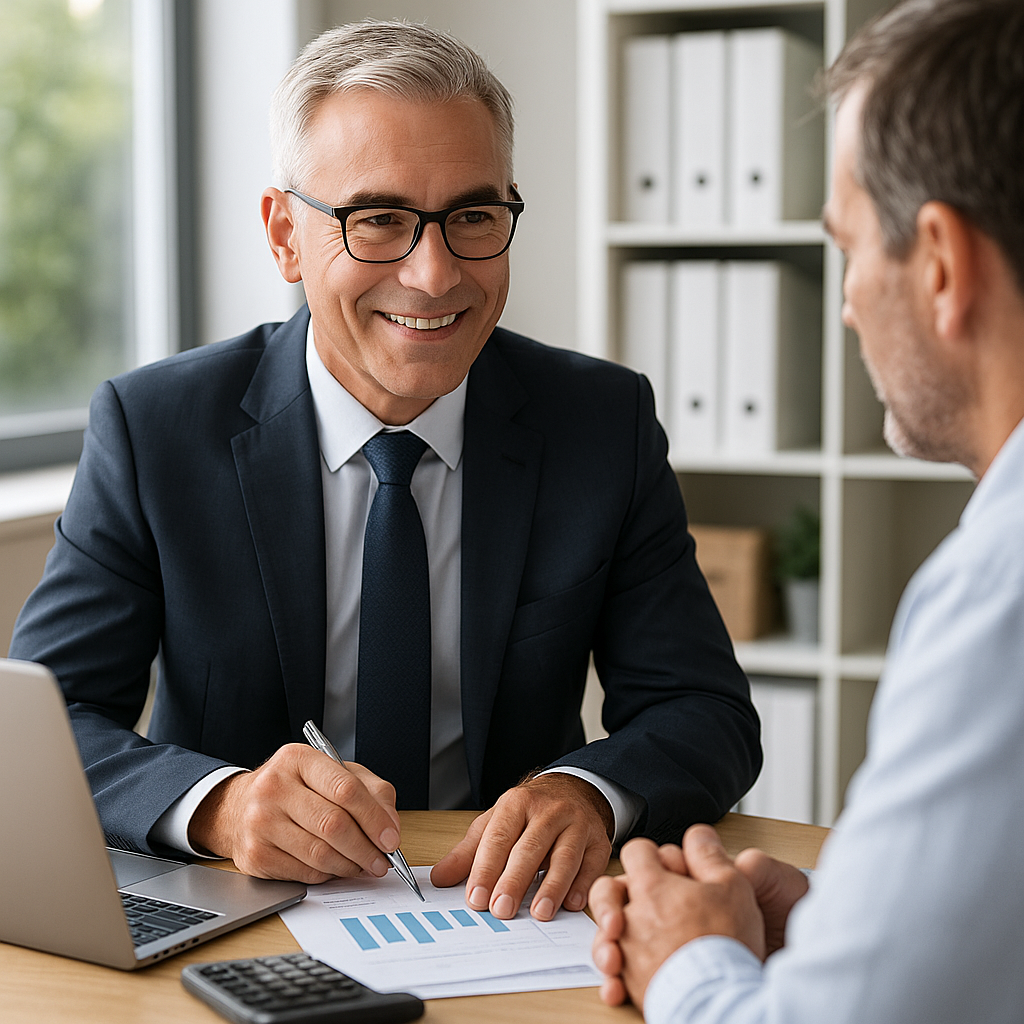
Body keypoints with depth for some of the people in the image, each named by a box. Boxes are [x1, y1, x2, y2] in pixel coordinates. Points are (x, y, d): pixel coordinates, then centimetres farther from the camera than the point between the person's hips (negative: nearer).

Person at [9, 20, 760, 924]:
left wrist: (588, 792, -26)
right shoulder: (151, 430, -7)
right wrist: (218, 803, -30)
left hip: (503, 913, 3)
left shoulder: (607, 425, -3)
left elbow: (709, 714, -3)